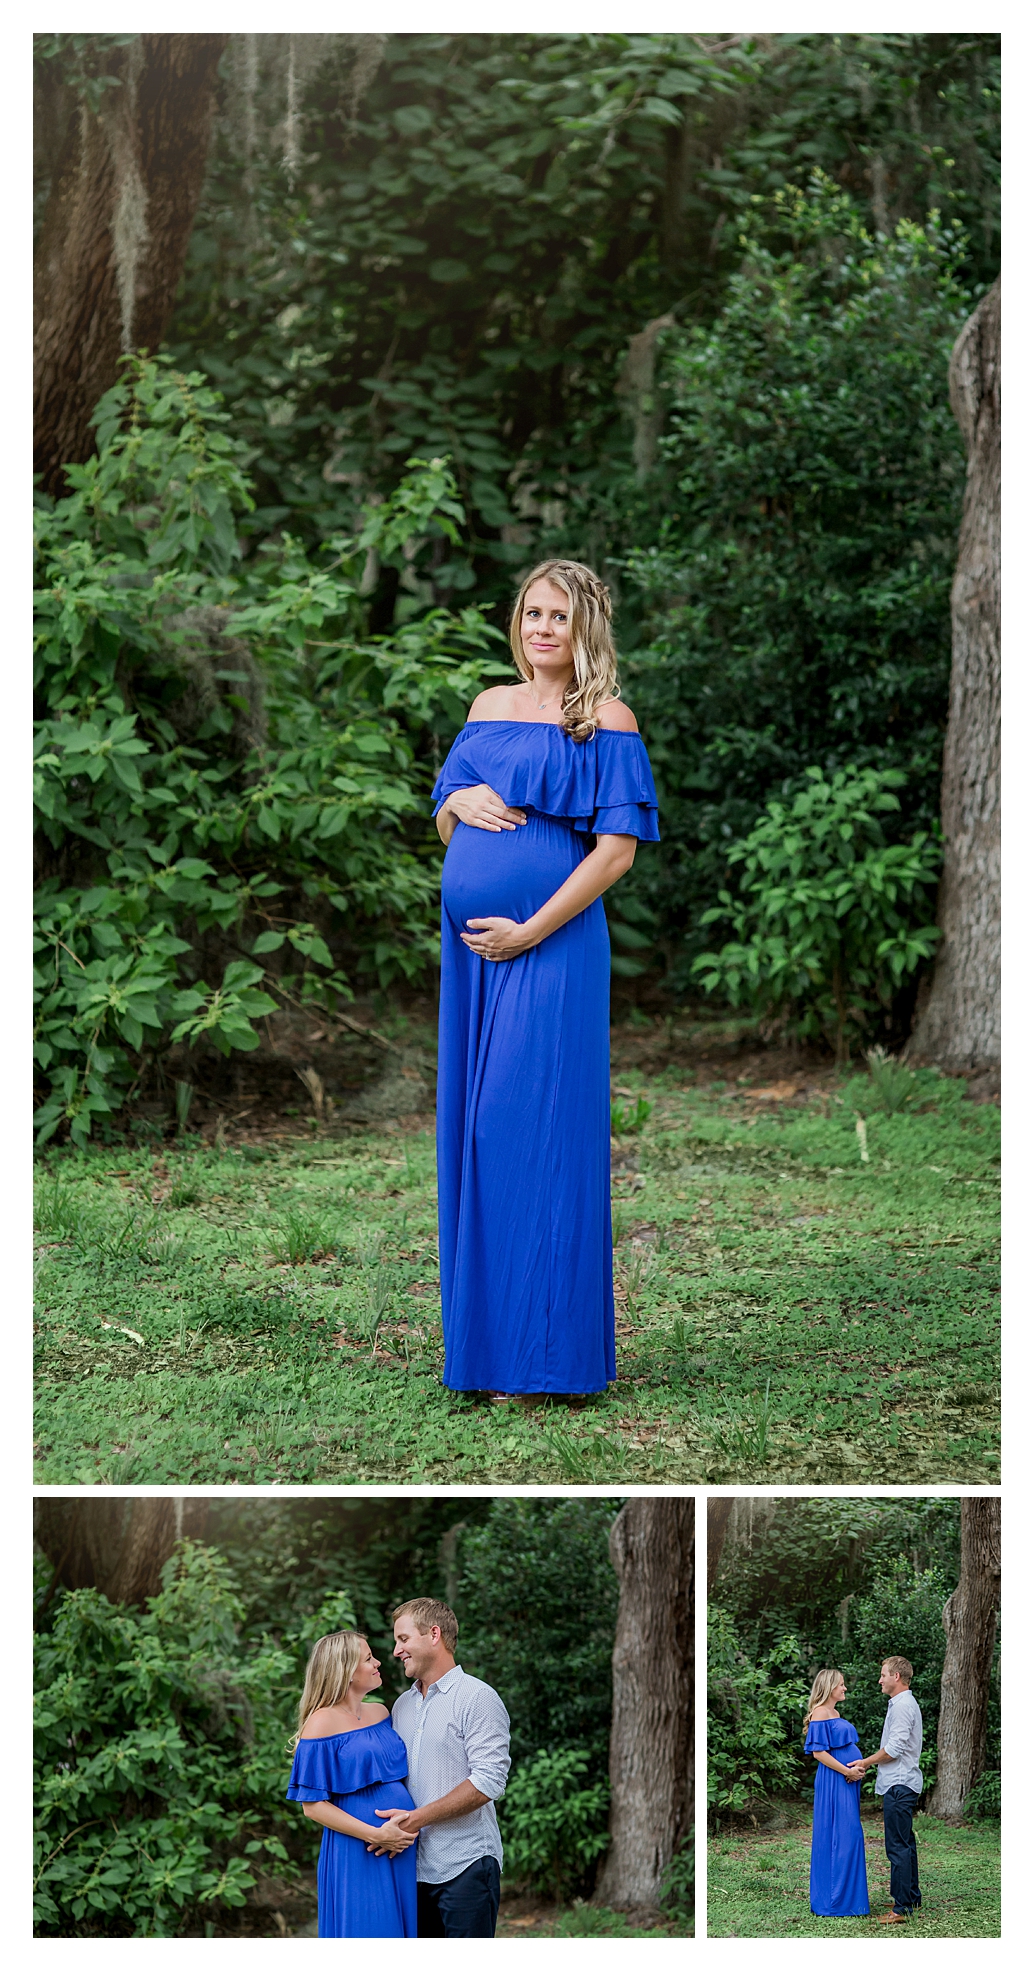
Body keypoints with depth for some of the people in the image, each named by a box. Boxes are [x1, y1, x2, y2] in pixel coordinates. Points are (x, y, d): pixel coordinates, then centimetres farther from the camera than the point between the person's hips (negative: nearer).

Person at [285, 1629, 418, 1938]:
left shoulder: (380, 1713, 11)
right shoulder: (322, 1724, -9)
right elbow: (313, 1806, -11)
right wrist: (376, 1835, -17)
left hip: (402, 1849, 6)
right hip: (355, 1856, -6)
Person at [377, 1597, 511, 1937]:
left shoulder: (477, 1698, -7)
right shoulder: (402, 1705, 17)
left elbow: (488, 1782, -15)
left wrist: (418, 1818, -17)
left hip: (465, 1867, -7)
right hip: (414, 1866, 7)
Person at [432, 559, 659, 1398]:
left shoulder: (606, 721, -3)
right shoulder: (491, 705, 15)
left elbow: (618, 850, -10)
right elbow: (445, 829, 21)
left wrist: (529, 932, -15)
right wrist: (458, 801, -3)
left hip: (549, 949, -6)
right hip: (473, 948, 7)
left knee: (531, 1133, -9)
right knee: (474, 1131, 7)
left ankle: (541, 1352, -3)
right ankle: (484, 1335, 15)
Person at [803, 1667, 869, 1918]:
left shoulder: (835, 1714, 17)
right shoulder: (820, 1714, -12)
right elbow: (818, 1752, -18)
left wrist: (858, 1765, 1)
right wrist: (846, 1770, -17)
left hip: (847, 1782, 10)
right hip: (833, 1782, -10)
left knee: (848, 1837, 11)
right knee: (840, 1836, -9)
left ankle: (845, 1895, 16)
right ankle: (835, 1899, -5)